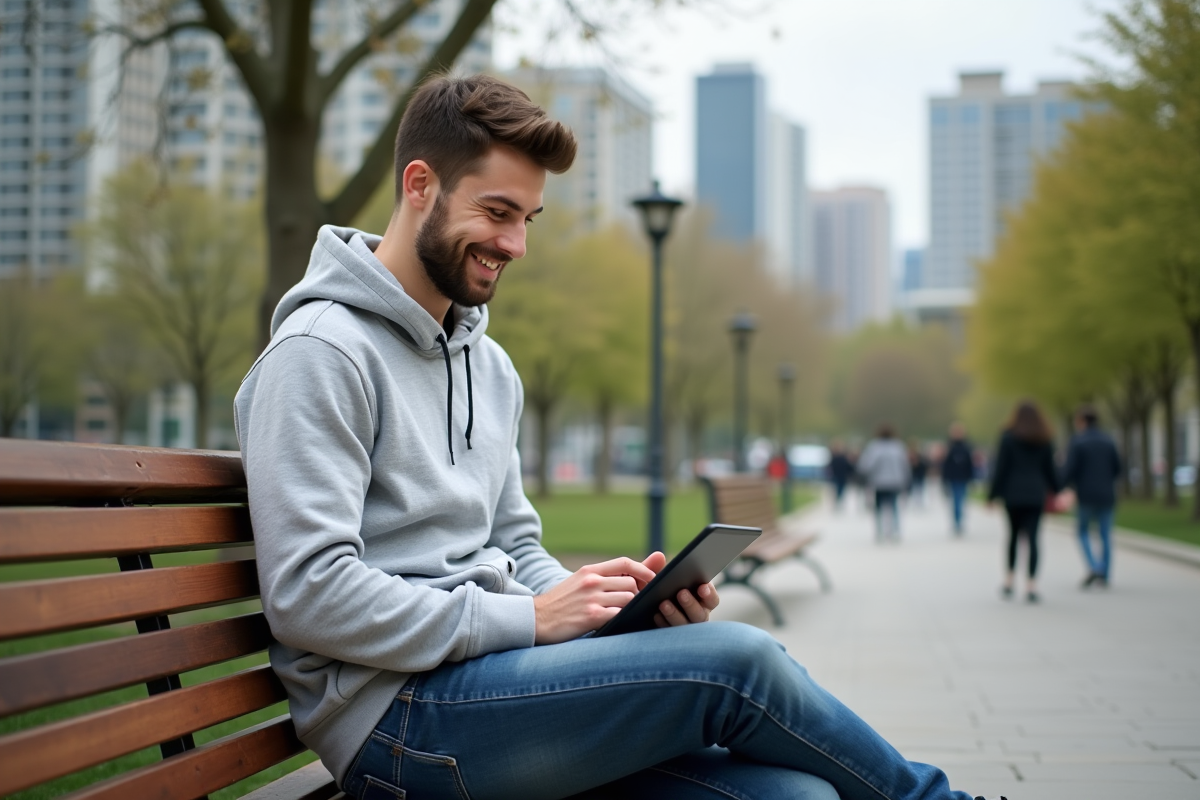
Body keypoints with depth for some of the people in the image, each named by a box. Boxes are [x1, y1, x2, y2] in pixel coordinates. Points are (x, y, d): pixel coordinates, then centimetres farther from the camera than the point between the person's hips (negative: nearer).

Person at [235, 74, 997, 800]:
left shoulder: (490, 364, 20)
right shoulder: (323, 352, -8)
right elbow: (308, 595, -17)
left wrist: (623, 598, 1)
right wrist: (531, 619, -16)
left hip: (488, 674, 8)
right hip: (397, 710, -8)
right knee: (735, 659, -19)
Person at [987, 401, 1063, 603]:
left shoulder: (1008, 437, -3)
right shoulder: (1045, 440, 5)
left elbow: (1001, 469, -5)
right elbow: (1050, 469, 8)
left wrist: (993, 495, -1)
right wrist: (1056, 491, 19)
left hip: (1013, 494, -1)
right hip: (1036, 495, 1)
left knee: (1013, 535, 16)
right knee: (1032, 538, -3)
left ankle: (1009, 581, 17)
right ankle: (1031, 586, -12)